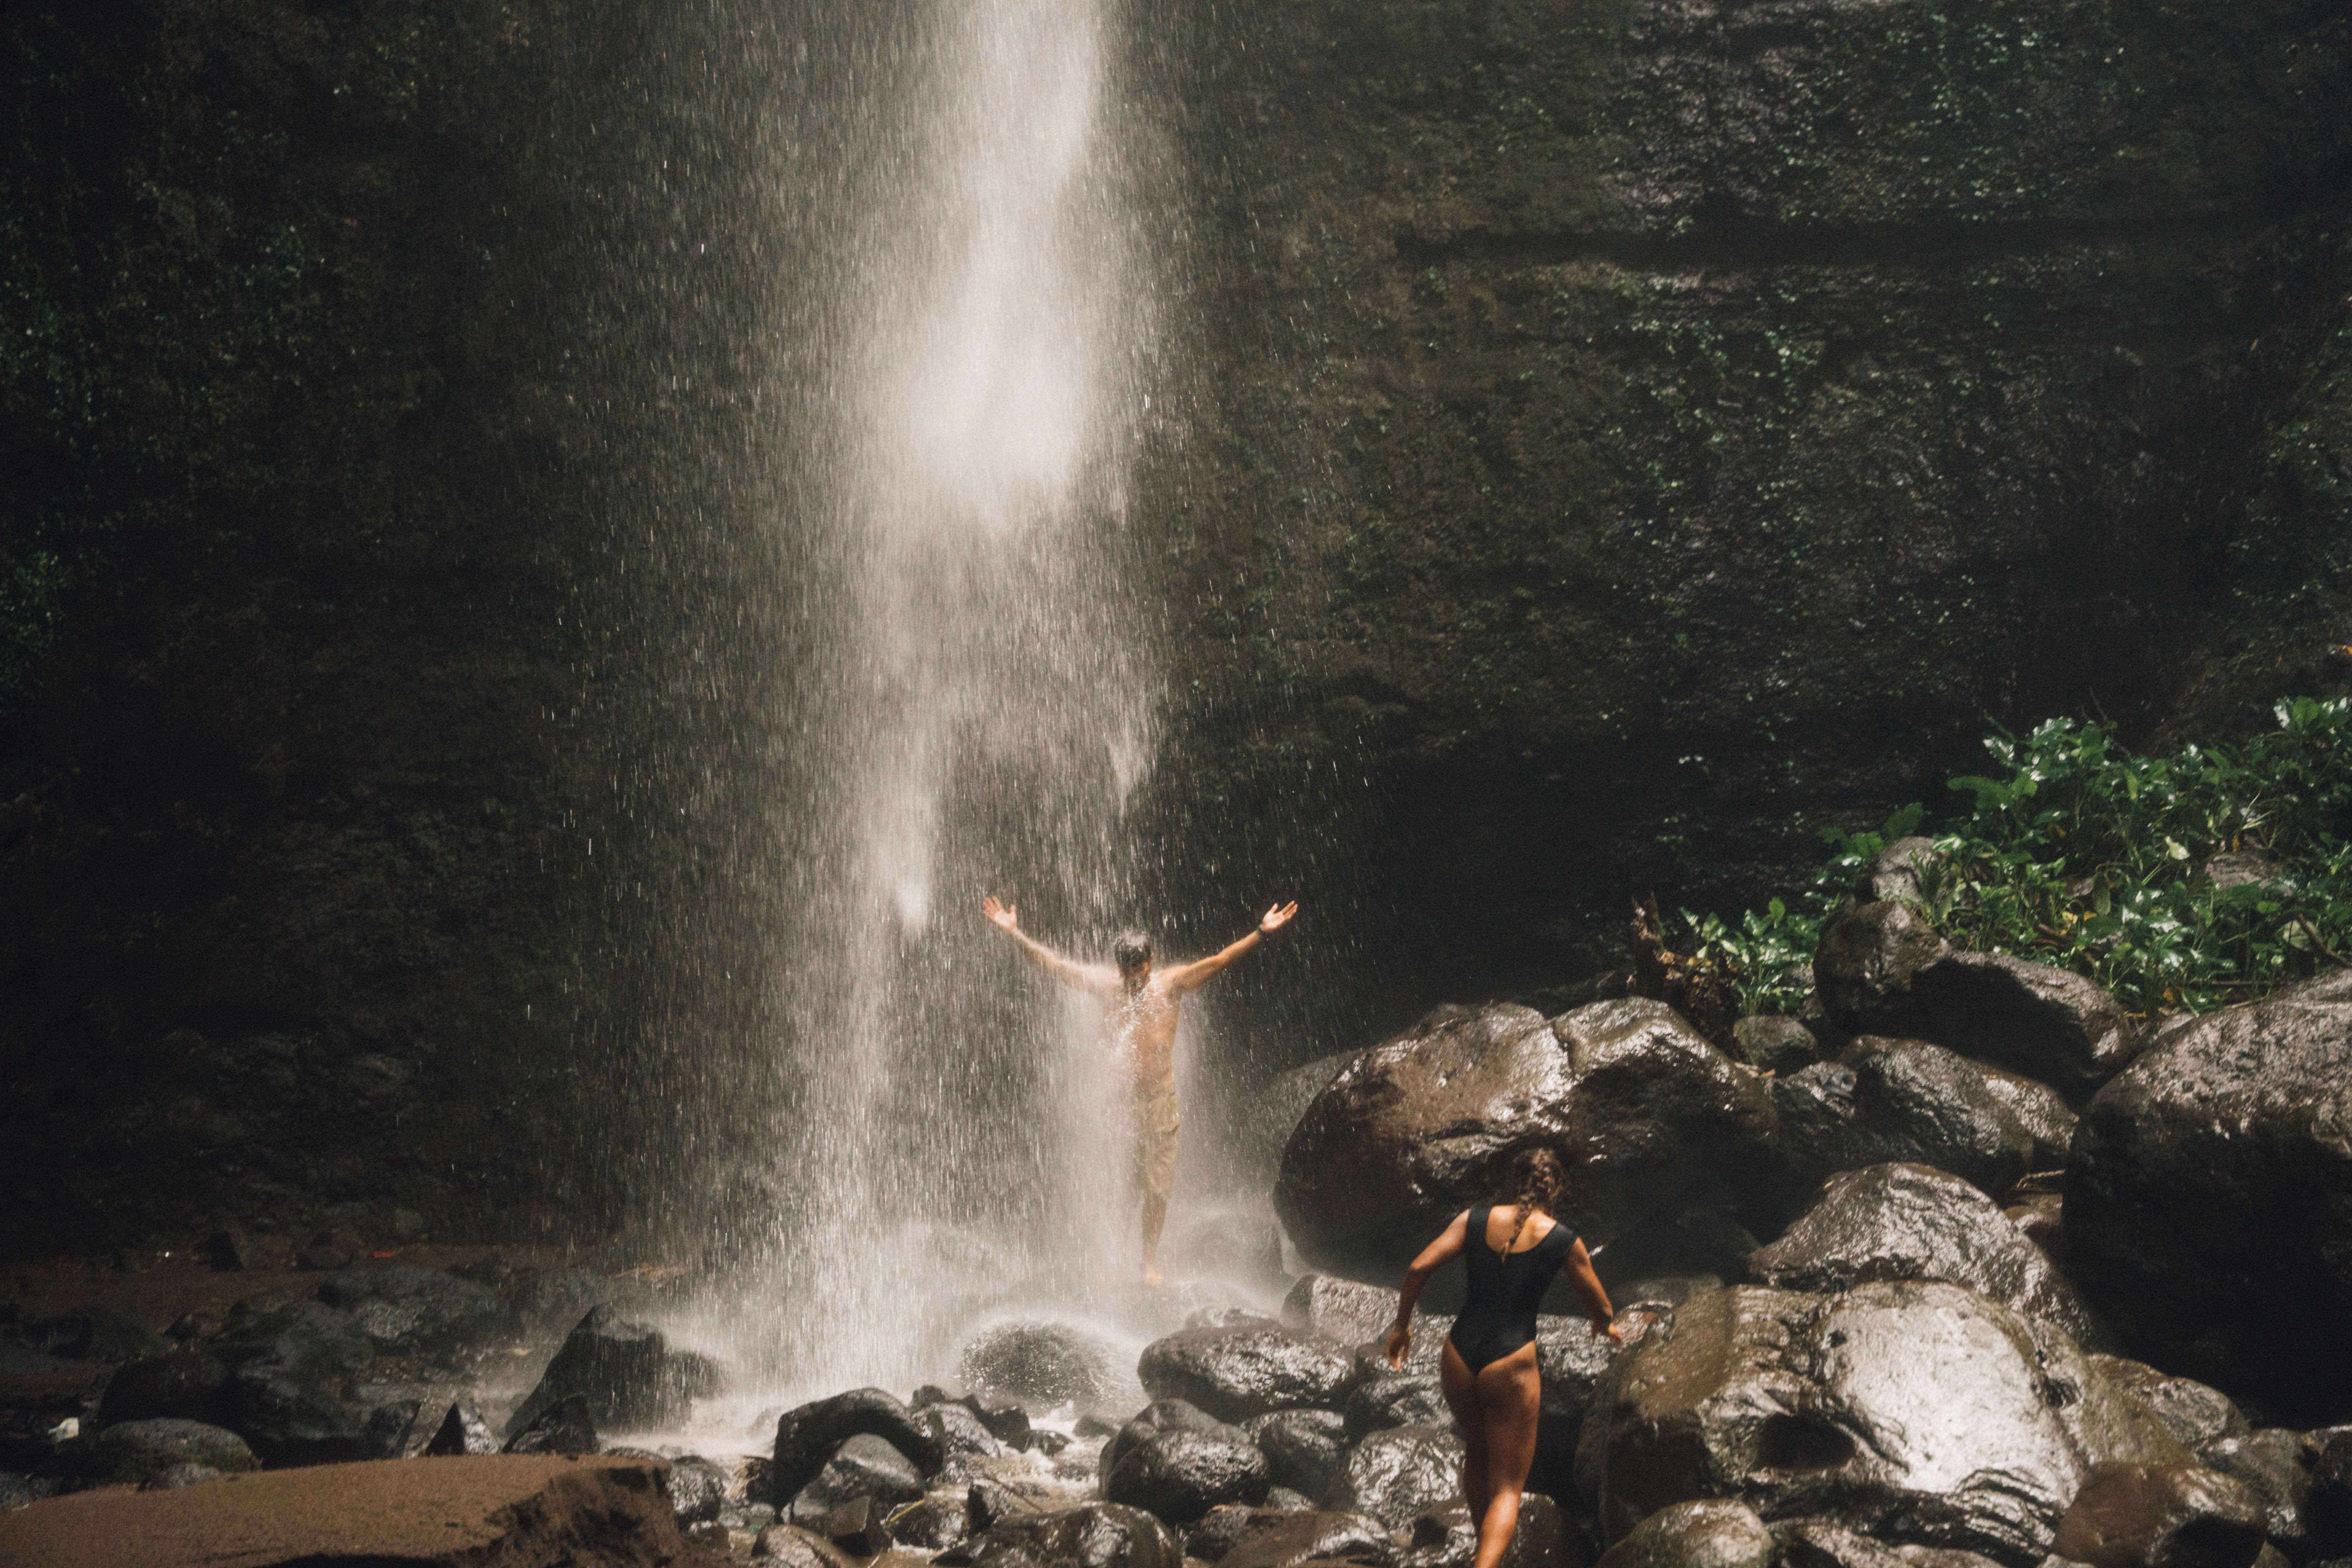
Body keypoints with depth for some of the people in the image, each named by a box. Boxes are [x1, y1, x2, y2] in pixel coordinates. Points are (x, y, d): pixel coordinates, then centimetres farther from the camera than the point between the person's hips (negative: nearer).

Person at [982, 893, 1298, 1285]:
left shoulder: (1171, 984, -2)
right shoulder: (1105, 984, 2)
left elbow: (1218, 962, -10)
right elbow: (1053, 964, 5)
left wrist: (1262, 933, -20)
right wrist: (1015, 933, 0)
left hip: (1159, 1104, -1)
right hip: (1115, 1099, 1)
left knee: (1157, 1189, 4)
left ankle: (1150, 1261, 17)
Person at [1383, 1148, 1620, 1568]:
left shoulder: (1474, 1220, 4)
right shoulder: (1563, 1241, 0)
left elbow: (1418, 1269, -4)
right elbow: (1602, 1310, 10)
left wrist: (1402, 1325, 10)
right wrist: (1605, 1328, 34)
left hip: (1458, 1359, 3)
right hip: (1510, 1366, -3)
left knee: (1476, 1449, 32)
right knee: (1507, 1488, 6)